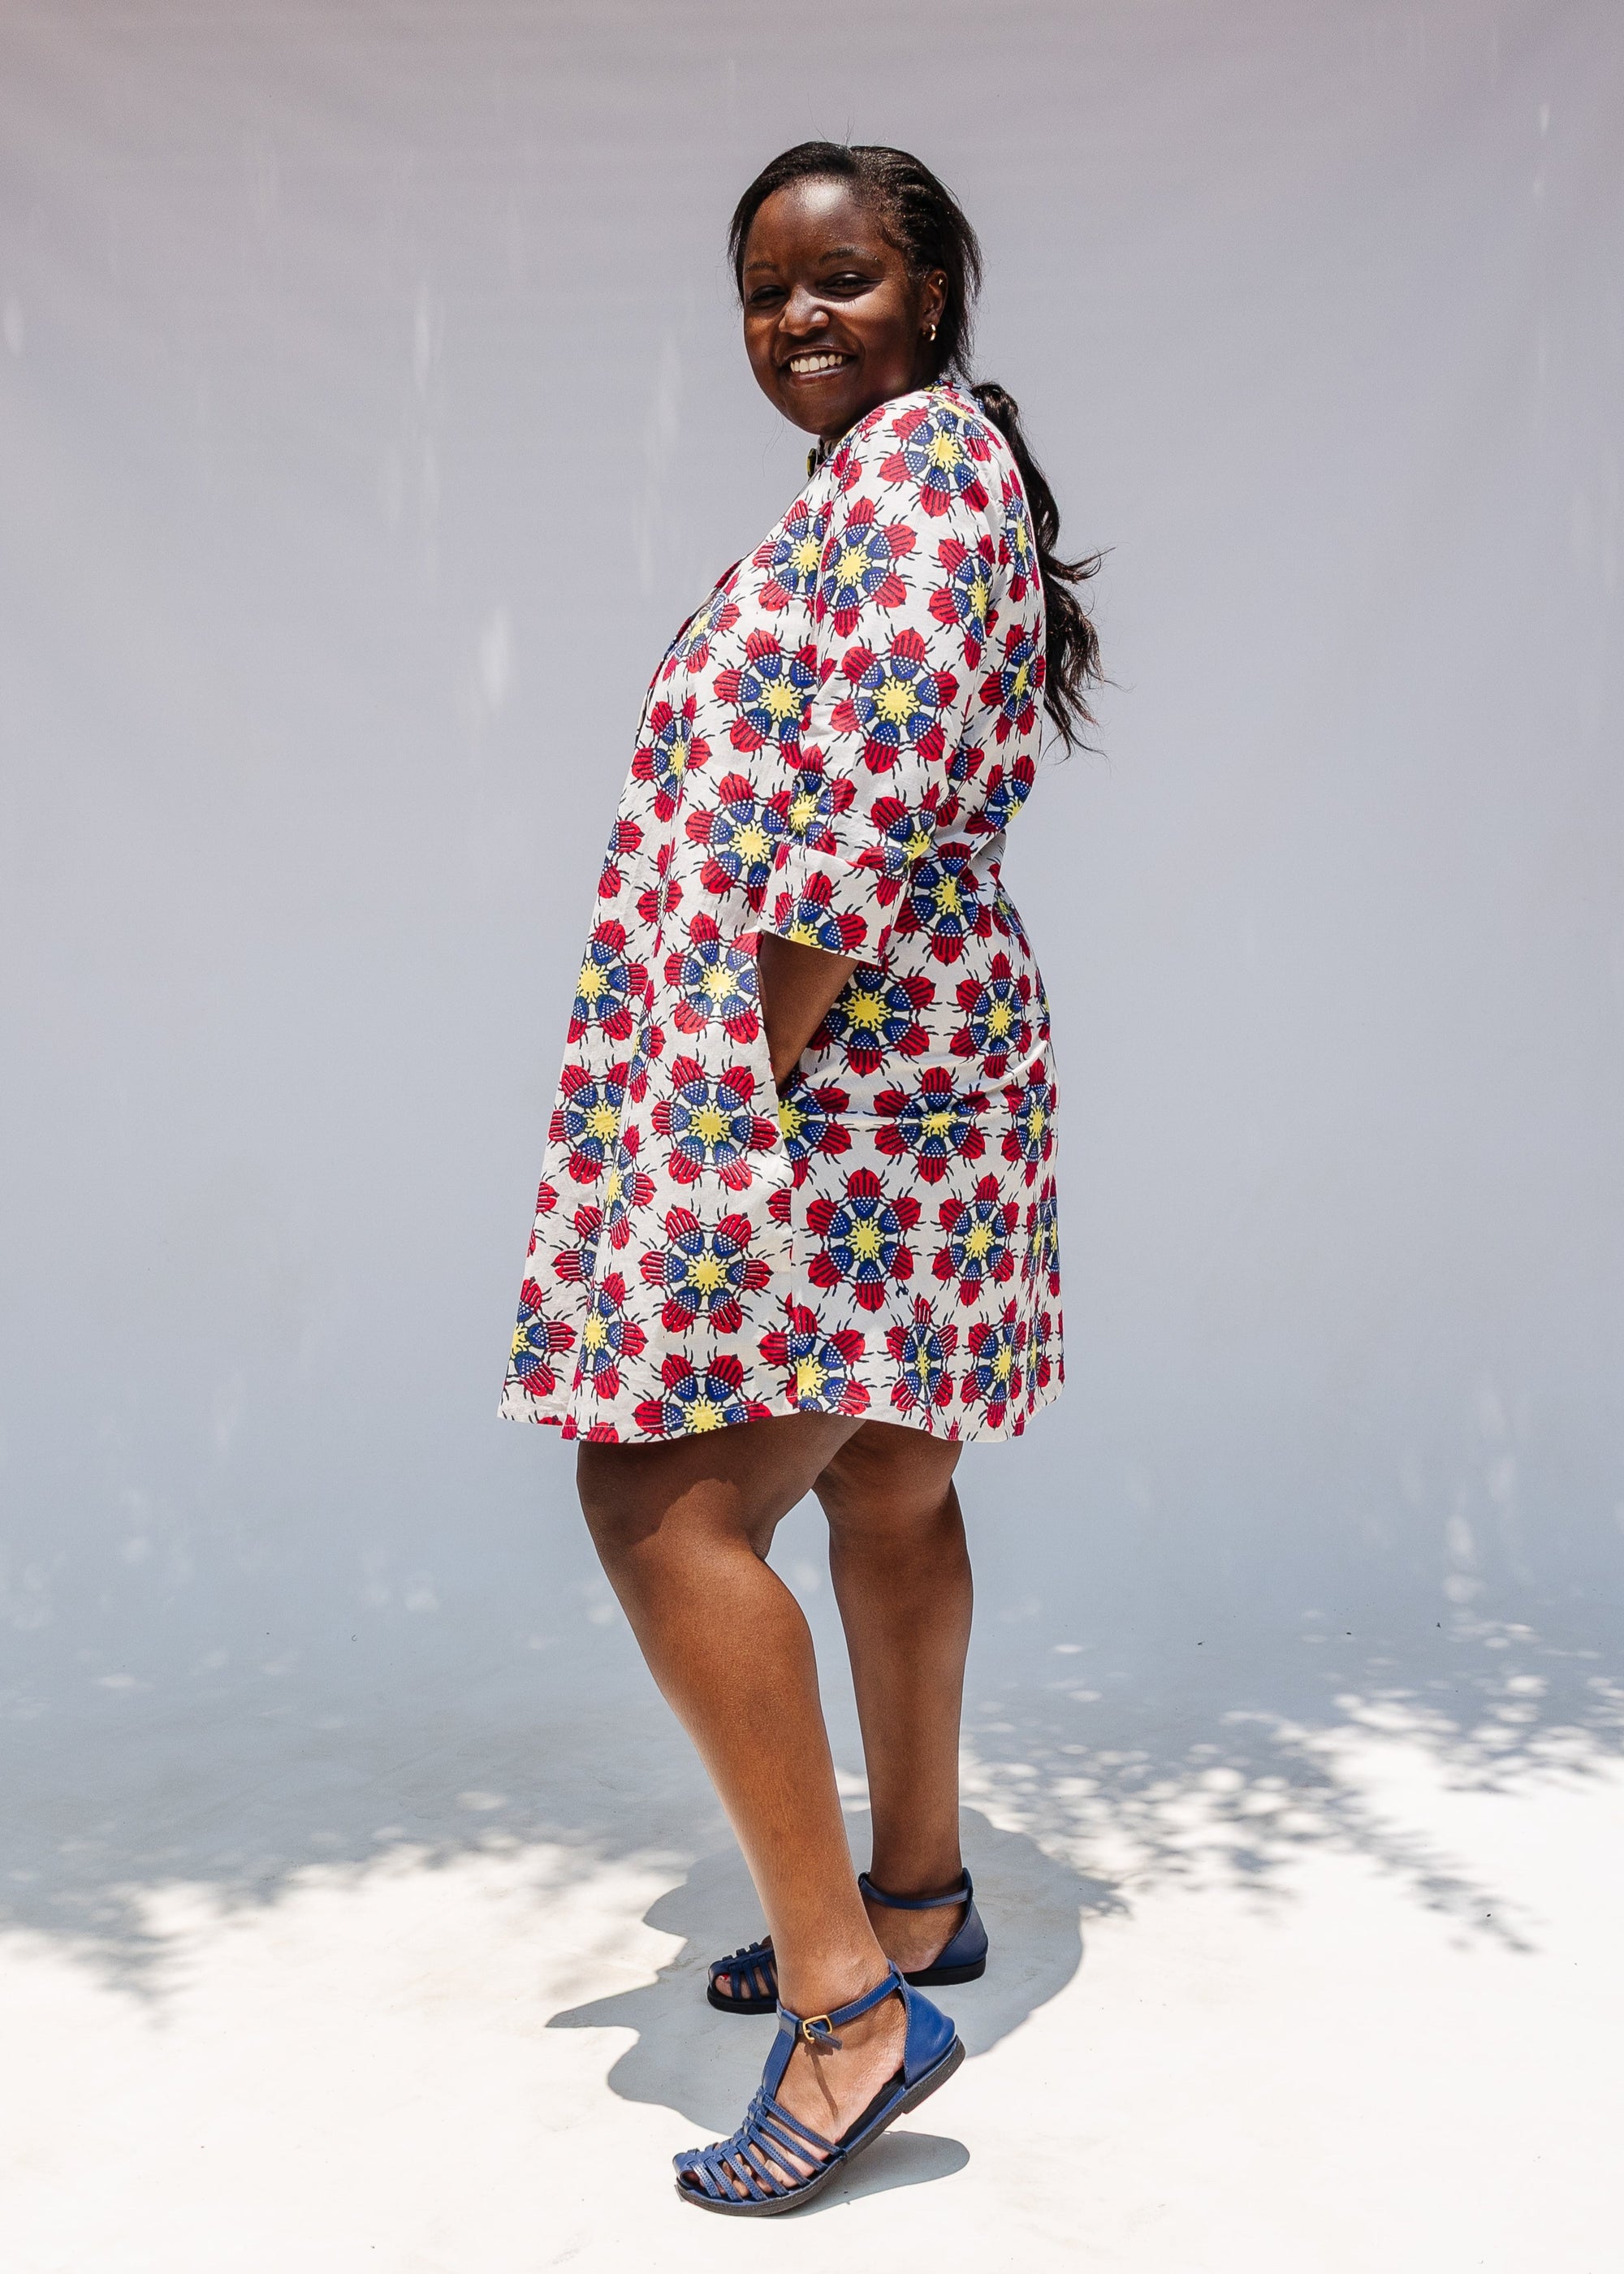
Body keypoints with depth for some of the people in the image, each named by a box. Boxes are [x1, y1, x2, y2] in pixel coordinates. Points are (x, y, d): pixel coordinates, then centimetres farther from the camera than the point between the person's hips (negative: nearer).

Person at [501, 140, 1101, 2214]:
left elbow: (874, 795, -21)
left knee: (668, 1502, -12)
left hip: (832, 1076, -11)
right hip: (895, 1074, 11)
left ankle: (850, 2004, -4)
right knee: (881, 1486, 16)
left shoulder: (919, 455, -9)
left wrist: (761, 1078, -21)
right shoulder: (901, 468, 23)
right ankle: (914, 1892, 31)